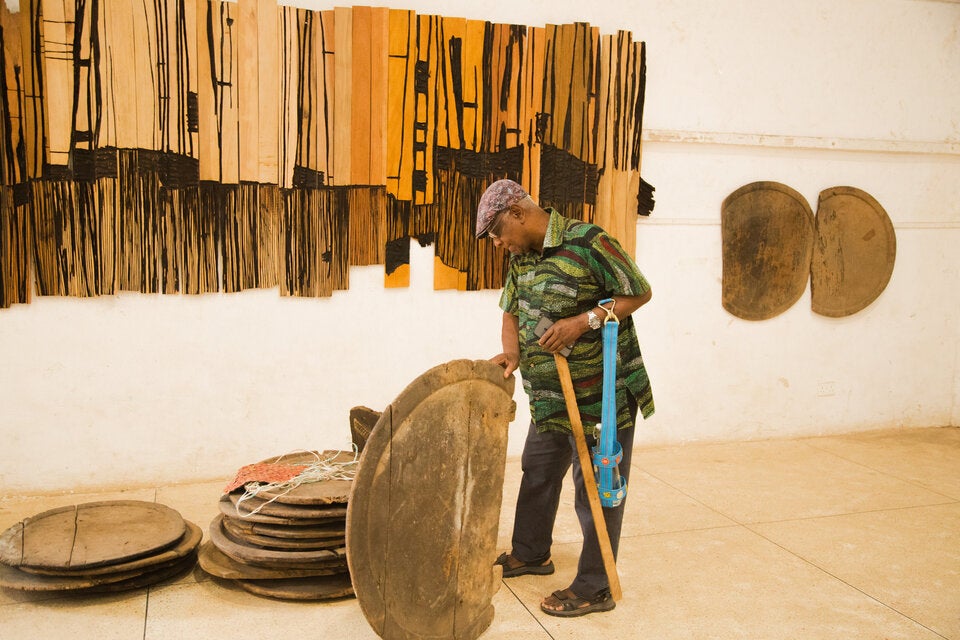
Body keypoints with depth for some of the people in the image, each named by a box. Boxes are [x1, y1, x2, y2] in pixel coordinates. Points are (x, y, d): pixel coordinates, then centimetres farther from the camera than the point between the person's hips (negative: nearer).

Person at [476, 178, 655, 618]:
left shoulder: (588, 243, -20)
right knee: (537, 474, 22)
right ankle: (530, 553, 43)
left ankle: (594, 589, 17)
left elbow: (640, 292, -14)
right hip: (550, 398, 9)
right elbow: (511, 310, 12)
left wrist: (583, 321, -25)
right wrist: (511, 352, -8)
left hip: (601, 397, -8)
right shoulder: (522, 256, 6)